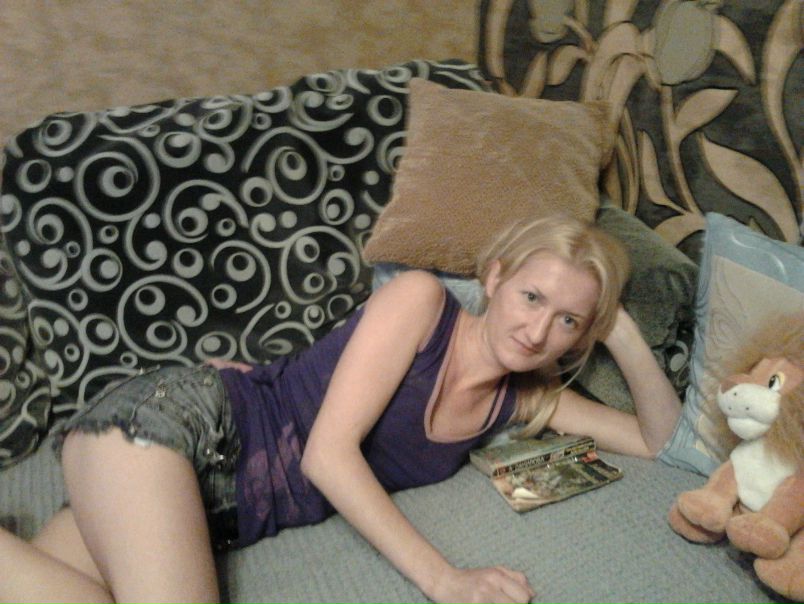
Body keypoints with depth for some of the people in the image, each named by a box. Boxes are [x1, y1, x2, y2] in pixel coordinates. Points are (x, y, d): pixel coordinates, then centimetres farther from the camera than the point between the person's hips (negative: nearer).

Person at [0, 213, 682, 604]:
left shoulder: (522, 399, 9)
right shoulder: (419, 298, -11)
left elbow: (663, 439, 12)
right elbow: (329, 452, -17)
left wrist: (626, 335, -1)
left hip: (220, 508, 5)